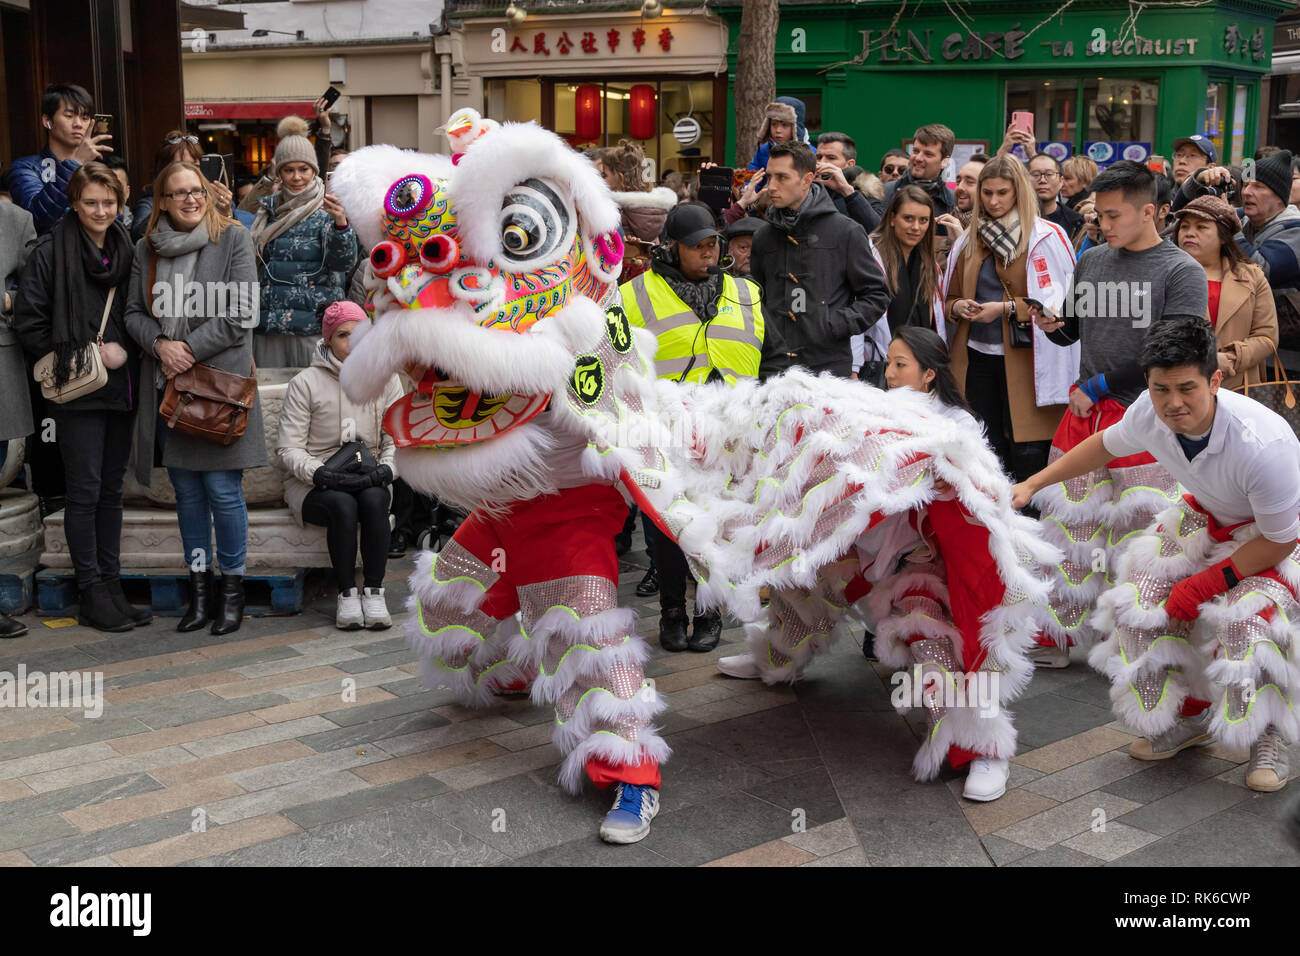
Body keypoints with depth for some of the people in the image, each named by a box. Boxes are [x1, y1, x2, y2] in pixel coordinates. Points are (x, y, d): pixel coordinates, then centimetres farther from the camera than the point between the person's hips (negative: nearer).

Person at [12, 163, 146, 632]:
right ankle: (92, 593, 5)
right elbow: (29, 325, -8)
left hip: (121, 389, 5)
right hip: (78, 391, -5)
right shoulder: (51, 253, -6)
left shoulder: (126, 250, 9)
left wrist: (123, 351, 0)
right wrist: (86, 354, -13)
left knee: (112, 490, 10)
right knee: (85, 491, -2)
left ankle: (112, 587, 17)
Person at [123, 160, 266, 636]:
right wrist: (161, 344, -8)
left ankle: (233, 588, 11)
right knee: (187, 491, 9)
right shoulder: (147, 248, 11)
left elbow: (241, 314, -8)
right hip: (168, 385, 4)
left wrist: (190, 349, -12)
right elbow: (134, 312, 11)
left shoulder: (233, 237, -1)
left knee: (222, 488, -3)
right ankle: (199, 589, 19)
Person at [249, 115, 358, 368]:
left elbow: (344, 262, -15)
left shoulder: (327, 209, -1)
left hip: (315, 325, -4)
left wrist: (341, 223, -32)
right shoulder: (269, 209, 13)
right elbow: (251, 258, 22)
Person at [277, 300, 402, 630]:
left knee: (375, 500, -32)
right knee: (343, 504, -34)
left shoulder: (385, 379, 6)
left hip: (367, 479, 2)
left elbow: (397, 440, 7)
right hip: (314, 484, -2)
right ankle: (347, 595, -21)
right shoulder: (306, 382, -4)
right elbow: (288, 448, -6)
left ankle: (374, 592, -23)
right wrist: (321, 473, -23)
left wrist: (384, 469, -14)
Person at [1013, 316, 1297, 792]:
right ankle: (1188, 717, 14)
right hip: (1206, 516, 6)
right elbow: (1104, 445, 3)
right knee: (1143, 594, -9)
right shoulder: (1150, 414, -23)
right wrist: (1031, 484, 4)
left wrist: (1207, 582, -23)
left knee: (1250, 615, -30)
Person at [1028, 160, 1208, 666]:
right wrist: (1052, 325, -3)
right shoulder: (1090, 260, 11)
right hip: (1082, 414, 5)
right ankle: (1056, 636, 18)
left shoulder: (1181, 272, -6)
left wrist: (1096, 387, -11)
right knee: (1067, 527, 7)